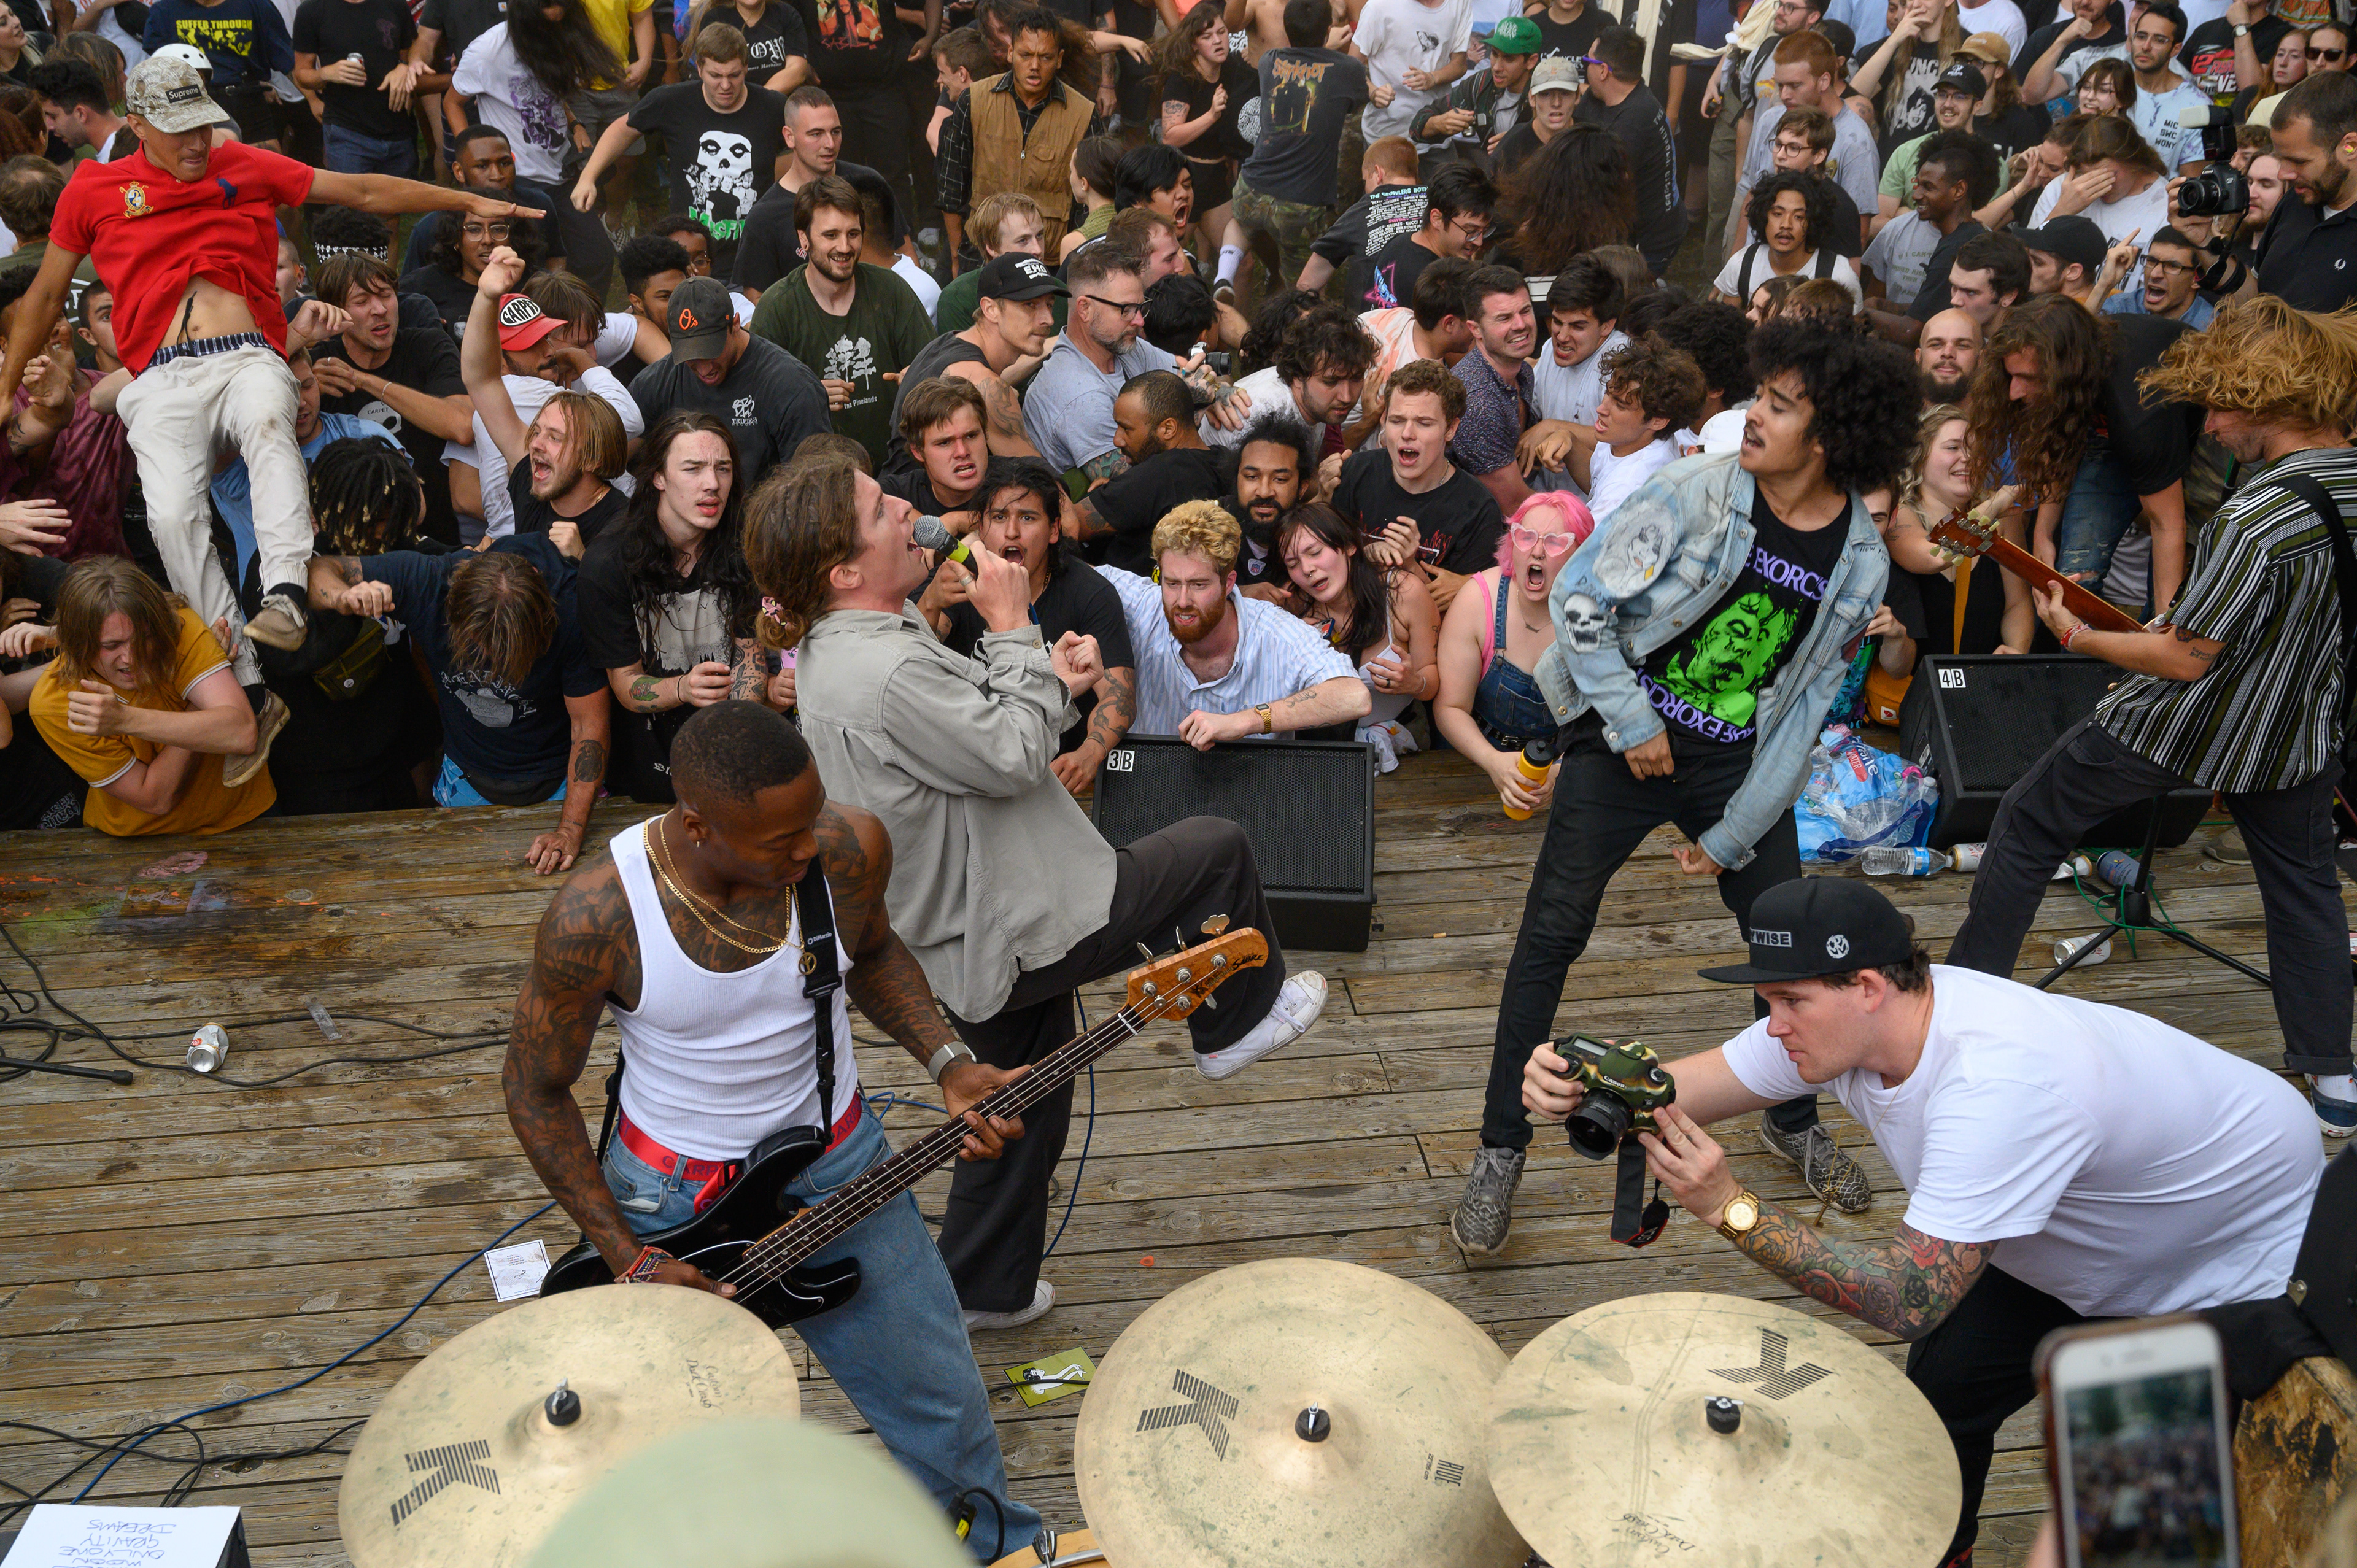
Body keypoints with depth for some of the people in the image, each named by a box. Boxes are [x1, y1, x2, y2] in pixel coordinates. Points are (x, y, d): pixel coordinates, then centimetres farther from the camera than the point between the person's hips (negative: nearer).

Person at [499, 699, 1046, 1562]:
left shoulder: (850, 848, -18)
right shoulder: (596, 913, -27)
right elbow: (536, 1090, -11)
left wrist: (949, 1063, -9)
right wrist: (628, 1257, -12)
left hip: (841, 1169, 3)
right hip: (674, 1201, -2)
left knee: (944, 1410, 15)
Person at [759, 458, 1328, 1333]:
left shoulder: (837, 654, 7)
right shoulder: (887, 672, -28)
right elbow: (1014, 756, -22)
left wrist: (1054, 682, 1)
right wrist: (1014, 630, -13)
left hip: (970, 942, 10)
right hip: (1015, 931, -10)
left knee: (1023, 1113, 25)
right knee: (1215, 849, 3)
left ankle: (983, 1291, 37)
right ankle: (1240, 1020, 25)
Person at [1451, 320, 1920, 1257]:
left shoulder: (1861, 562, -4)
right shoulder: (1696, 494, -13)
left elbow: (1804, 708, 1)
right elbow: (1577, 598, -11)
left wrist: (1733, 834, 0)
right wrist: (1631, 725, -12)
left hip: (1738, 761, 3)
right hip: (1625, 741, -3)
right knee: (1552, 933, -6)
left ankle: (1794, 1122, 34)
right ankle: (1501, 1151, 5)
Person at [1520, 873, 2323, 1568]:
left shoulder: (1999, 1082, -44)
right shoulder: (1834, 1017, -20)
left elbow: (1909, 1300, -44)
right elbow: (1682, 1087, -17)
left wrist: (1732, 1208, -48)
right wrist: (1581, 1087, -38)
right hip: (2090, 1237, 7)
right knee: (1943, 1384, 4)